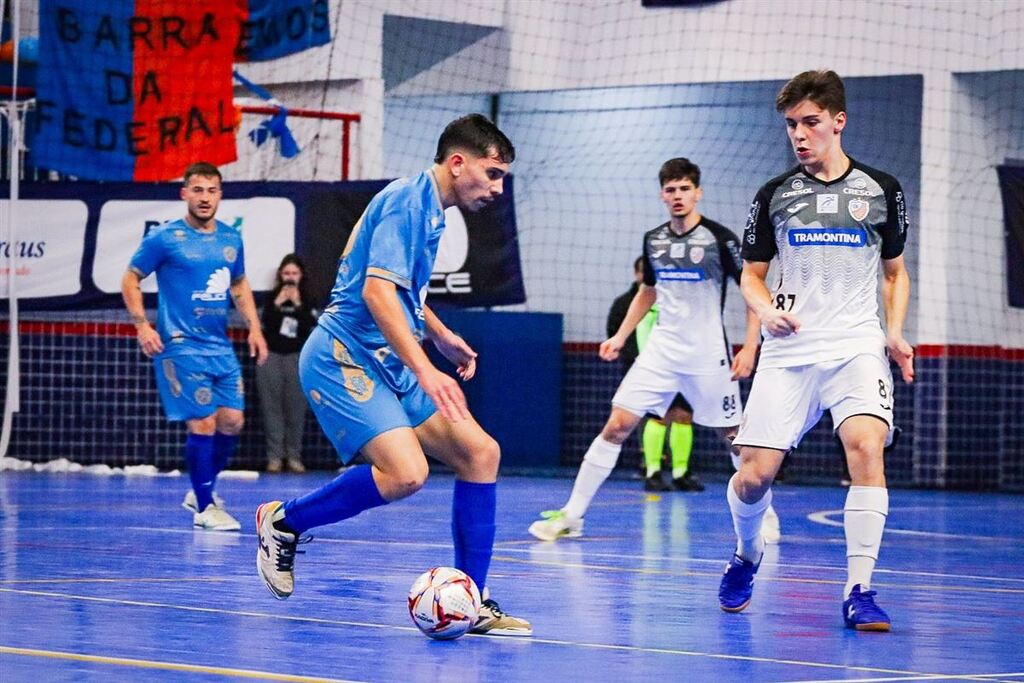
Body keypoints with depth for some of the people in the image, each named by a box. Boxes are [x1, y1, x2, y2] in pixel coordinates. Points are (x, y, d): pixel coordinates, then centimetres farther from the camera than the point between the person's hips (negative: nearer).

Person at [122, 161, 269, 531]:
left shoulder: (231, 239, 10)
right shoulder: (164, 238, -6)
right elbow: (130, 280, 0)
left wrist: (253, 327, 14)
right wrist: (142, 326, -11)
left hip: (221, 347, 6)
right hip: (181, 346, -6)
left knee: (232, 421, 2)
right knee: (203, 423, -10)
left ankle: (202, 491, 23)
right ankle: (204, 508, 1)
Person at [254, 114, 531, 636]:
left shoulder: (429, 208, 17)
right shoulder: (407, 200, -14)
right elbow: (377, 290, -25)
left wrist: (441, 336, 33)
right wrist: (425, 370, -30)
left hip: (387, 365, 10)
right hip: (344, 357, -10)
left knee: (480, 452, 1)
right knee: (406, 472, -27)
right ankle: (284, 522, -5)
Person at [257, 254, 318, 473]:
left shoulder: (307, 299, 5)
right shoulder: (272, 297, 7)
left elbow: (308, 326, -7)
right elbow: (268, 324, -4)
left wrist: (297, 304, -12)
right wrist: (278, 303, -12)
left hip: (297, 357, -1)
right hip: (271, 356, 1)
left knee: (295, 408, -4)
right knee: (272, 407, -2)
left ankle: (294, 456, 2)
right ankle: (274, 456, 0)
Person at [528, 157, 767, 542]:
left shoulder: (719, 238, -9)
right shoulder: (653, 240, 6)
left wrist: (750, 347, -13)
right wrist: (621, 336, 15)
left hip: (708, 355, -4)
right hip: (662, 349, 4)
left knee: (735, 435, 4)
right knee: (617, 425, -6)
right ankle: (572, 515, -4)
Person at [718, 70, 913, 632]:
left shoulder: (881, 191, 7)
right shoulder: (774, 195, 7)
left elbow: (895, 271, 18)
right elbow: (751, 275, 14)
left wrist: (894, 331, 1)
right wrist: (766, 310, -9)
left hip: (857, 347, -1)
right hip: (788, 351, 1)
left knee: (866, 446, -25)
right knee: (754, 473, -7)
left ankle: (858, 592, -19)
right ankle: (746, 556, 27)